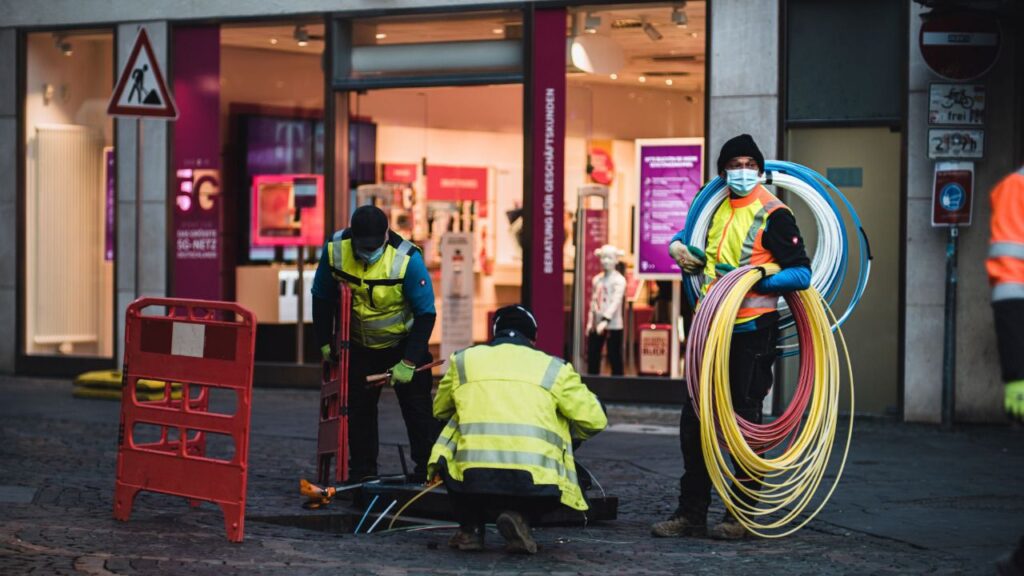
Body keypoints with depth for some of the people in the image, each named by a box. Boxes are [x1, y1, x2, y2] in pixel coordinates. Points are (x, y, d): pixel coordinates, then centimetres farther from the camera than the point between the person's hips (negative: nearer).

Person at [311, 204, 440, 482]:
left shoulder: (407, 259, -28)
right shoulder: (335, 249, -19)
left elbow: (426, 314, -21)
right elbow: (322, 298, -2)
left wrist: (409, 362, -23)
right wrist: (325, 342, -1)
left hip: (403, 343, -3)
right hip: (359, 345, 3)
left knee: (418, 410, -4)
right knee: (358, 409, 8)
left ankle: (430, 475, 5)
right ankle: (361, 475, 19)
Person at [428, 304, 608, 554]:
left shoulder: (463, 360, 19)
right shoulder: (553, 368, 15)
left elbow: (440, 410, 34)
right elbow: (594, 420, 15)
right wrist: (567, 434, 37)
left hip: (471, 478, 2)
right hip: (534, 483, -2)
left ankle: (470, 528, 20)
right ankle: (519, 516, 3)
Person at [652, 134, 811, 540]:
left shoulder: (773, 214, -8)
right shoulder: (717, 208, 13)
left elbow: (801, 274, -13)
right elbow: (688, 233, 33)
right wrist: (678, 246, 10)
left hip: (752, 331, -7)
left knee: (745, 422, 0)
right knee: (694, 420, 6)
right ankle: (691, 513, 14)